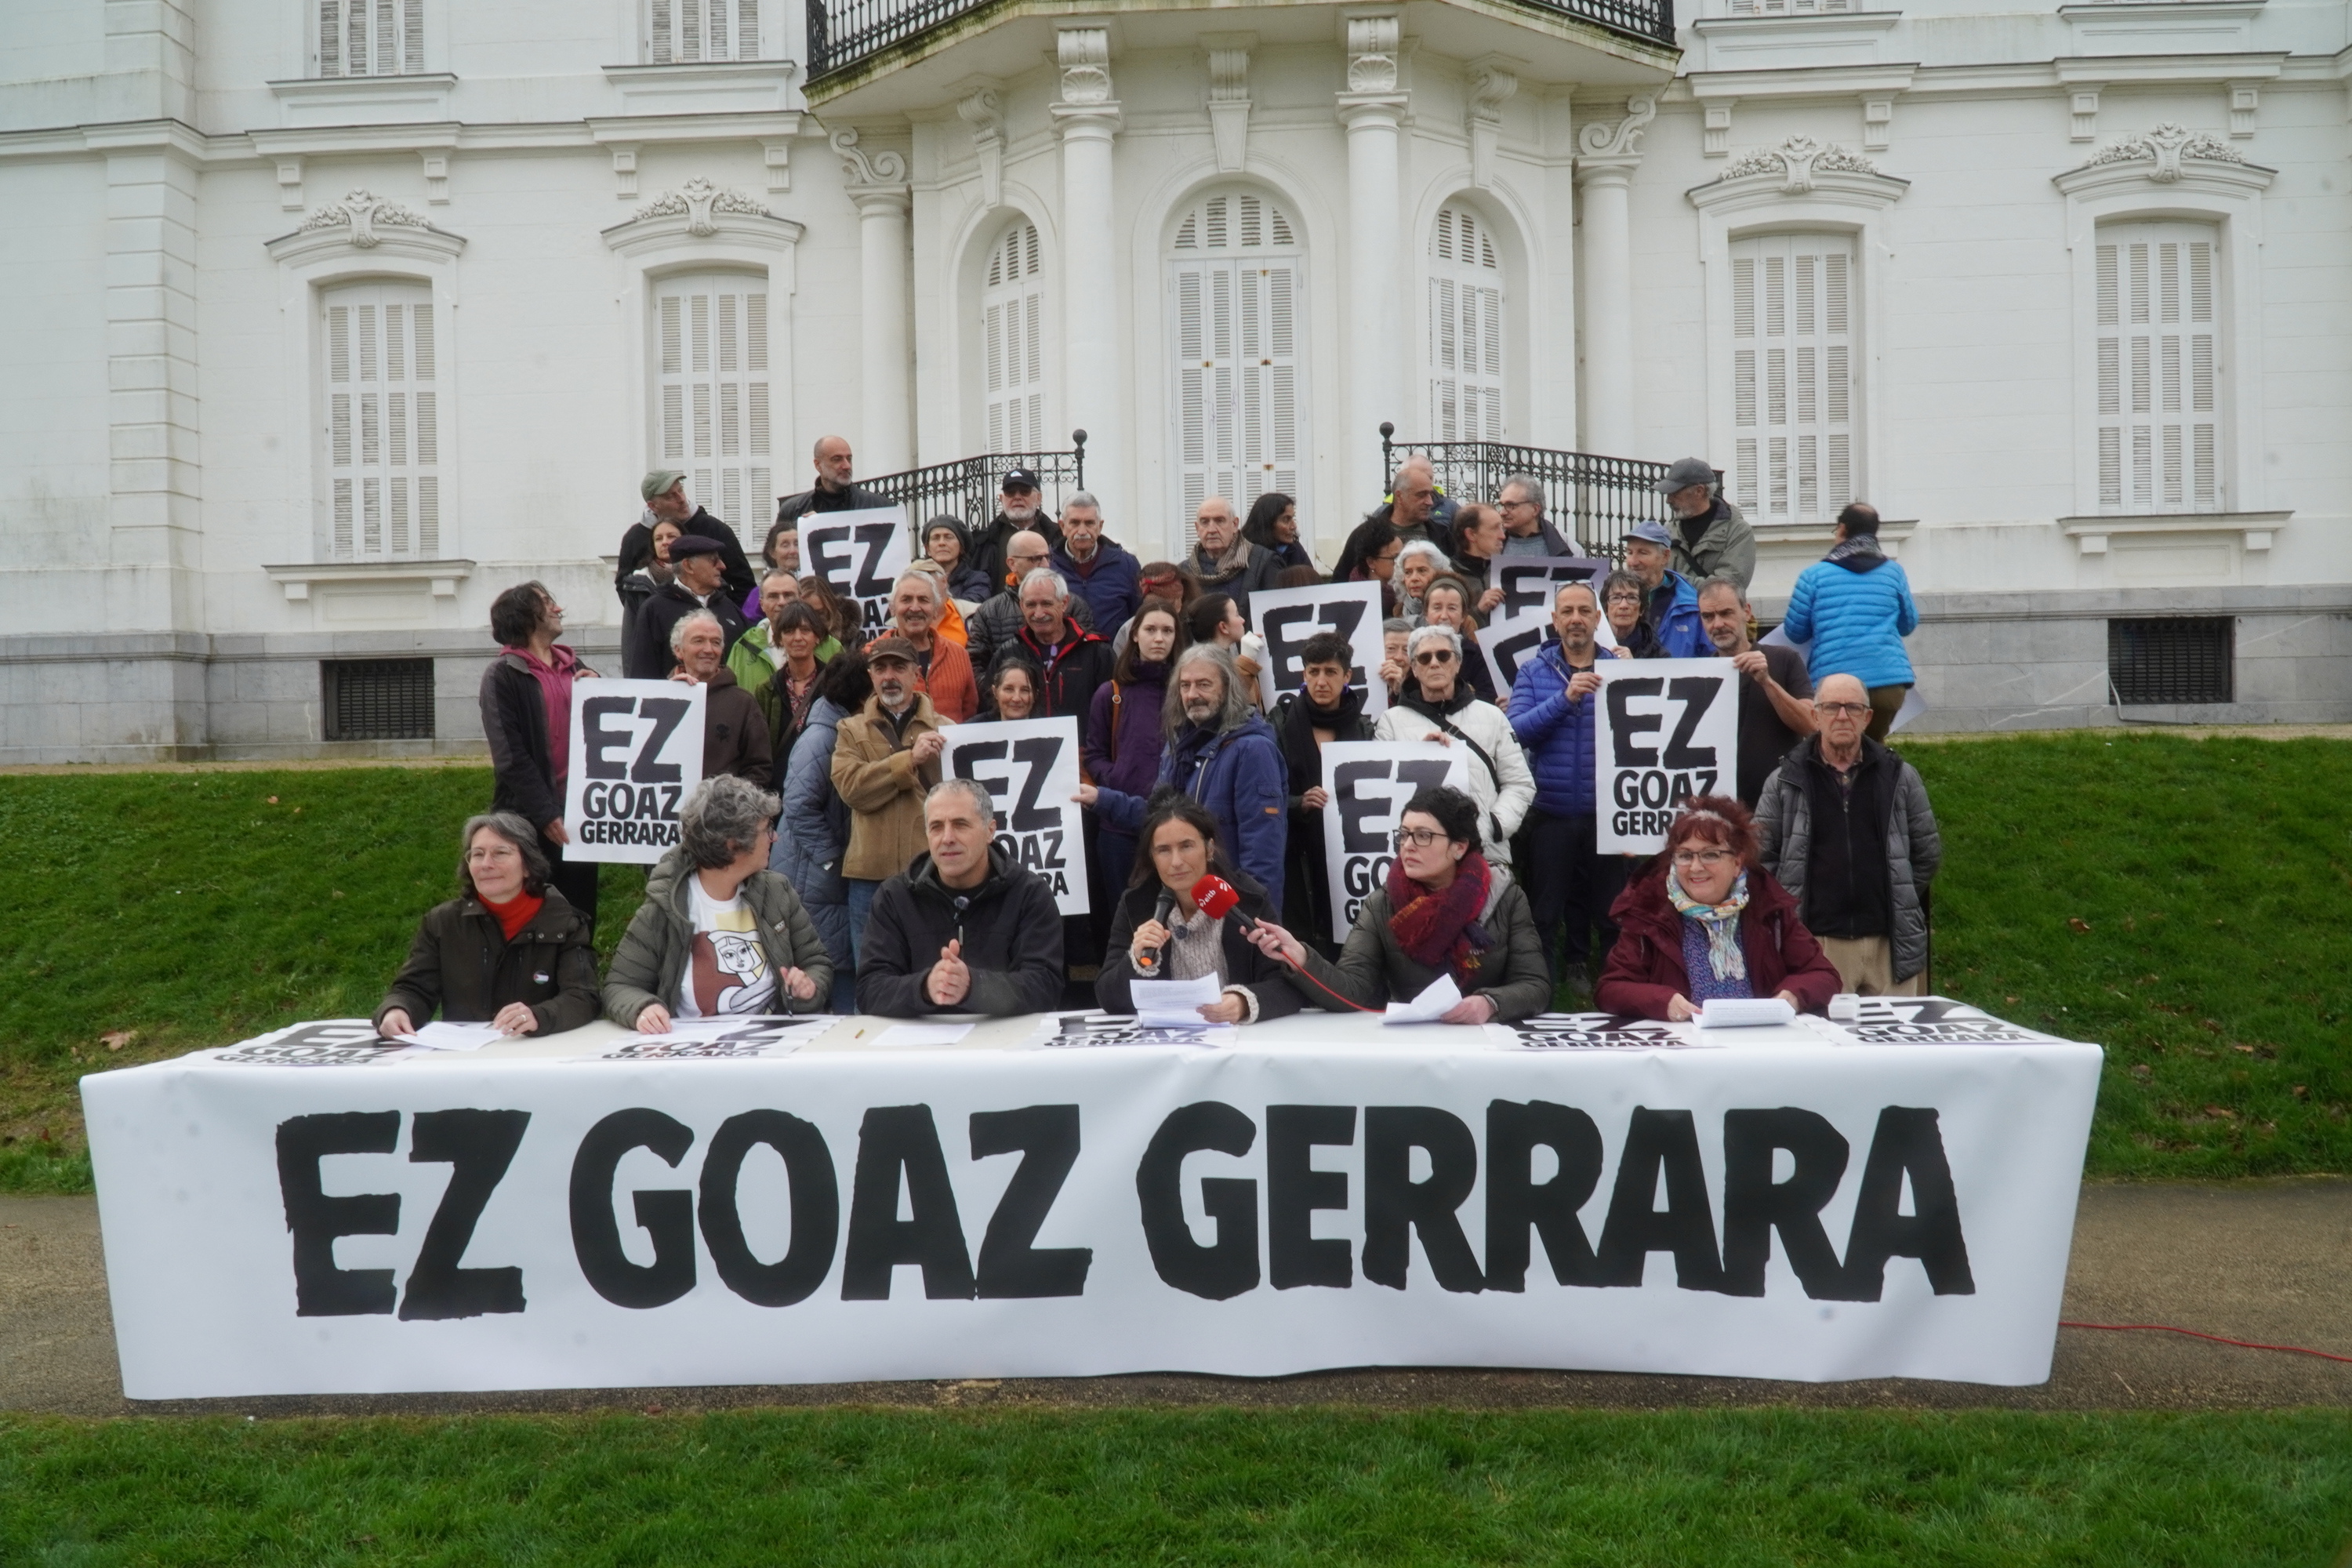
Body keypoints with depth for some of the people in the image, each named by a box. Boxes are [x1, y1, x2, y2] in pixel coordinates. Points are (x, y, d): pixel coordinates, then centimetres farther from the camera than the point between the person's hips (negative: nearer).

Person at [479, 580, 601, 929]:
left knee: (581, 910, 10)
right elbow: (509, 756, -12)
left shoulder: (573, 667, 13)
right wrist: (545, 813, -17)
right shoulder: (502, 675, -5)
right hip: (530, 816, -5)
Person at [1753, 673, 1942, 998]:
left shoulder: (1900, 777, 8)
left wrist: (1901, 903, 11)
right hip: (1815, 944, -1)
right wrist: (1789, 912, 0)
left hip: (1888, 943, 2)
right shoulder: (1785, 782, 4)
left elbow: (1929, 852, 15)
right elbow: (1761, 857, 5)